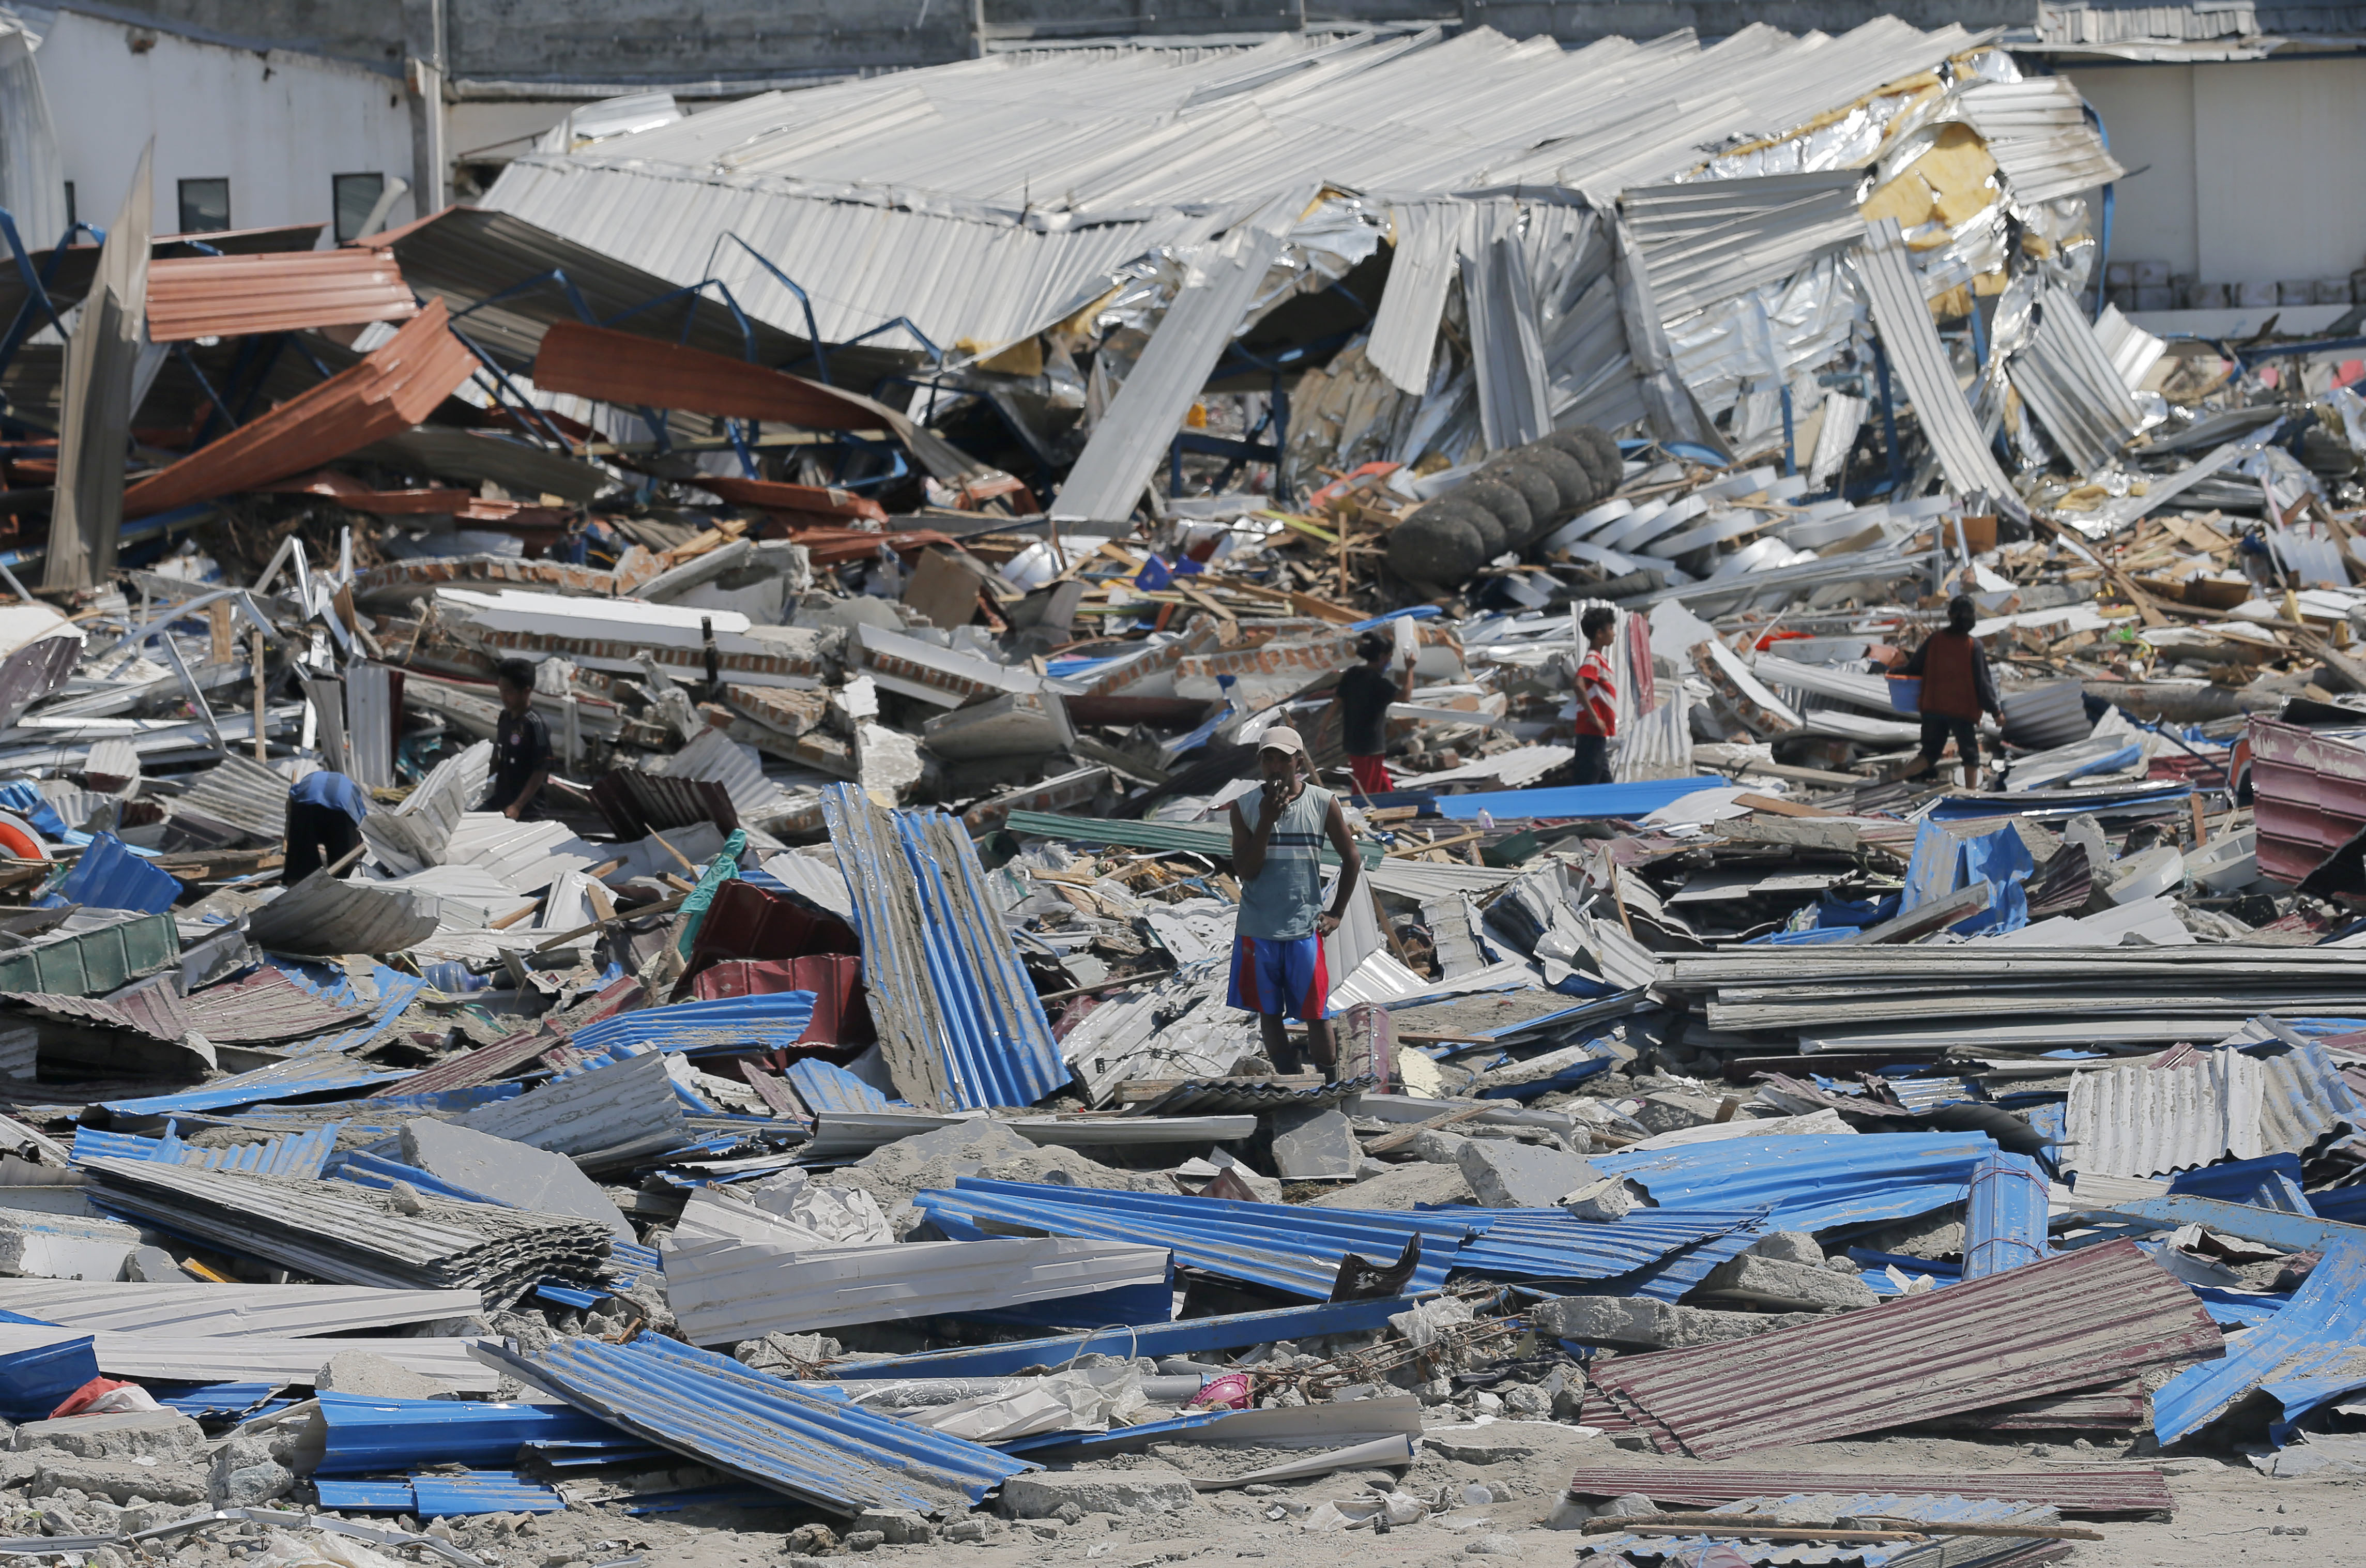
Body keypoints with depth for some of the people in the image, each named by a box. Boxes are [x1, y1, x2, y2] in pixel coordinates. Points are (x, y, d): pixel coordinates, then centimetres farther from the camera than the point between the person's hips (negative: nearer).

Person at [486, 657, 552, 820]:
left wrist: (518, 807, -24)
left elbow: (540, 772, -19)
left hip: (524, 812, -7)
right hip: (500, 802, 7)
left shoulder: (534, 725, -18)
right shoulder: (505, 717, 4)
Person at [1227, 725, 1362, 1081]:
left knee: (1316, 1014, 1)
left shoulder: (1323, 803, -1)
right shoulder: (1245, 808, 0)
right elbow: (1244, 871, -7)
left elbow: (1351, 860, 9)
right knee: (1269, 1014, 6)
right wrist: (1267, 821, -16)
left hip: (1306, 927, -1)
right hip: (1258, 928, 1)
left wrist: (1336, 914, 5)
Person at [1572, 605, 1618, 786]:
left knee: (1605, 785, 12)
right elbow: (1579, 686, -29)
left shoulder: (1600, 659, 17)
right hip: (1592, 732, -10)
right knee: (1588, 782, -10)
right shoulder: (1593, 660, -12)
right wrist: (1595, 718, -26)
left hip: (1599, 733, 10)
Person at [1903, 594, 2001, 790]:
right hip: (1963, 710, -3)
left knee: (1930, 752, 11)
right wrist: (1995, 711, -2)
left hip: (1933, 707, 3)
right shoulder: (1974, 647, -13)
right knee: (1970, 755, 11)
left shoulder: (1935, 639, -4)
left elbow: (1913, 668, 5)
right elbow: (1983, 683, -10)